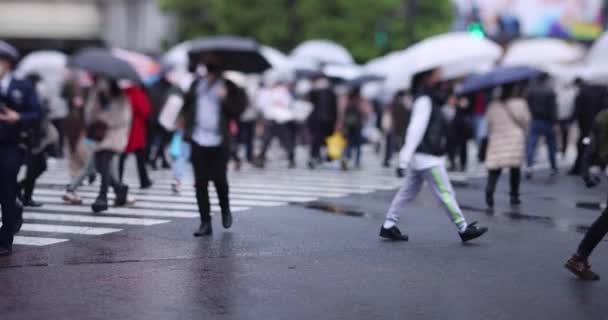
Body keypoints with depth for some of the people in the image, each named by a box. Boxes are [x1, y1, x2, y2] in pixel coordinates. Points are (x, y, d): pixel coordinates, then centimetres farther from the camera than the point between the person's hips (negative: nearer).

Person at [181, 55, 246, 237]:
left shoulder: (229, 88, -3)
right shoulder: (198, 82, 8)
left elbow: (238, 109, -8)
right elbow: (187, 103, 21)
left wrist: (225, 99, -21)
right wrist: (187, 124, 9)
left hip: (219, 142, -3)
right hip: (198, 140, 3)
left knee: (219, 179, -2)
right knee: (200, 183, 1)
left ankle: (225, 210, 30)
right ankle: (205, 223, 7)